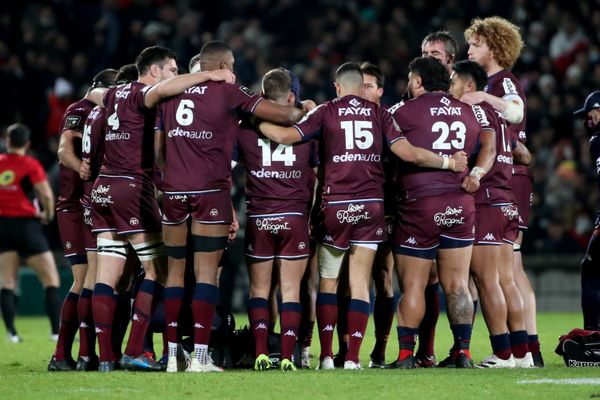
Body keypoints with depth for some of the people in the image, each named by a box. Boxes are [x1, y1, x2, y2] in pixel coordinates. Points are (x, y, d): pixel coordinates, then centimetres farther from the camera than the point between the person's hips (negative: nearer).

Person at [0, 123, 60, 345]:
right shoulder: (30, 164, -8)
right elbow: (46, 195, -15)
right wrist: (48, 214, 3)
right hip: (26, 225, -4)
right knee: (51, 281, 2)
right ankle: (56, 330, -4)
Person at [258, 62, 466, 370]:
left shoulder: (326, 112, 2)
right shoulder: (379, 114, 6)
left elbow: (284, 136, -8)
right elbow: (409, 153, -1)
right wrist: (449, 163, 11)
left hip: (335, 205, -1)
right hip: (371, 205, 1)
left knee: (327, 281, 10)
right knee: (360, 282, 3)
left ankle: (326, 356, 3)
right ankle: (352, 358, -3)